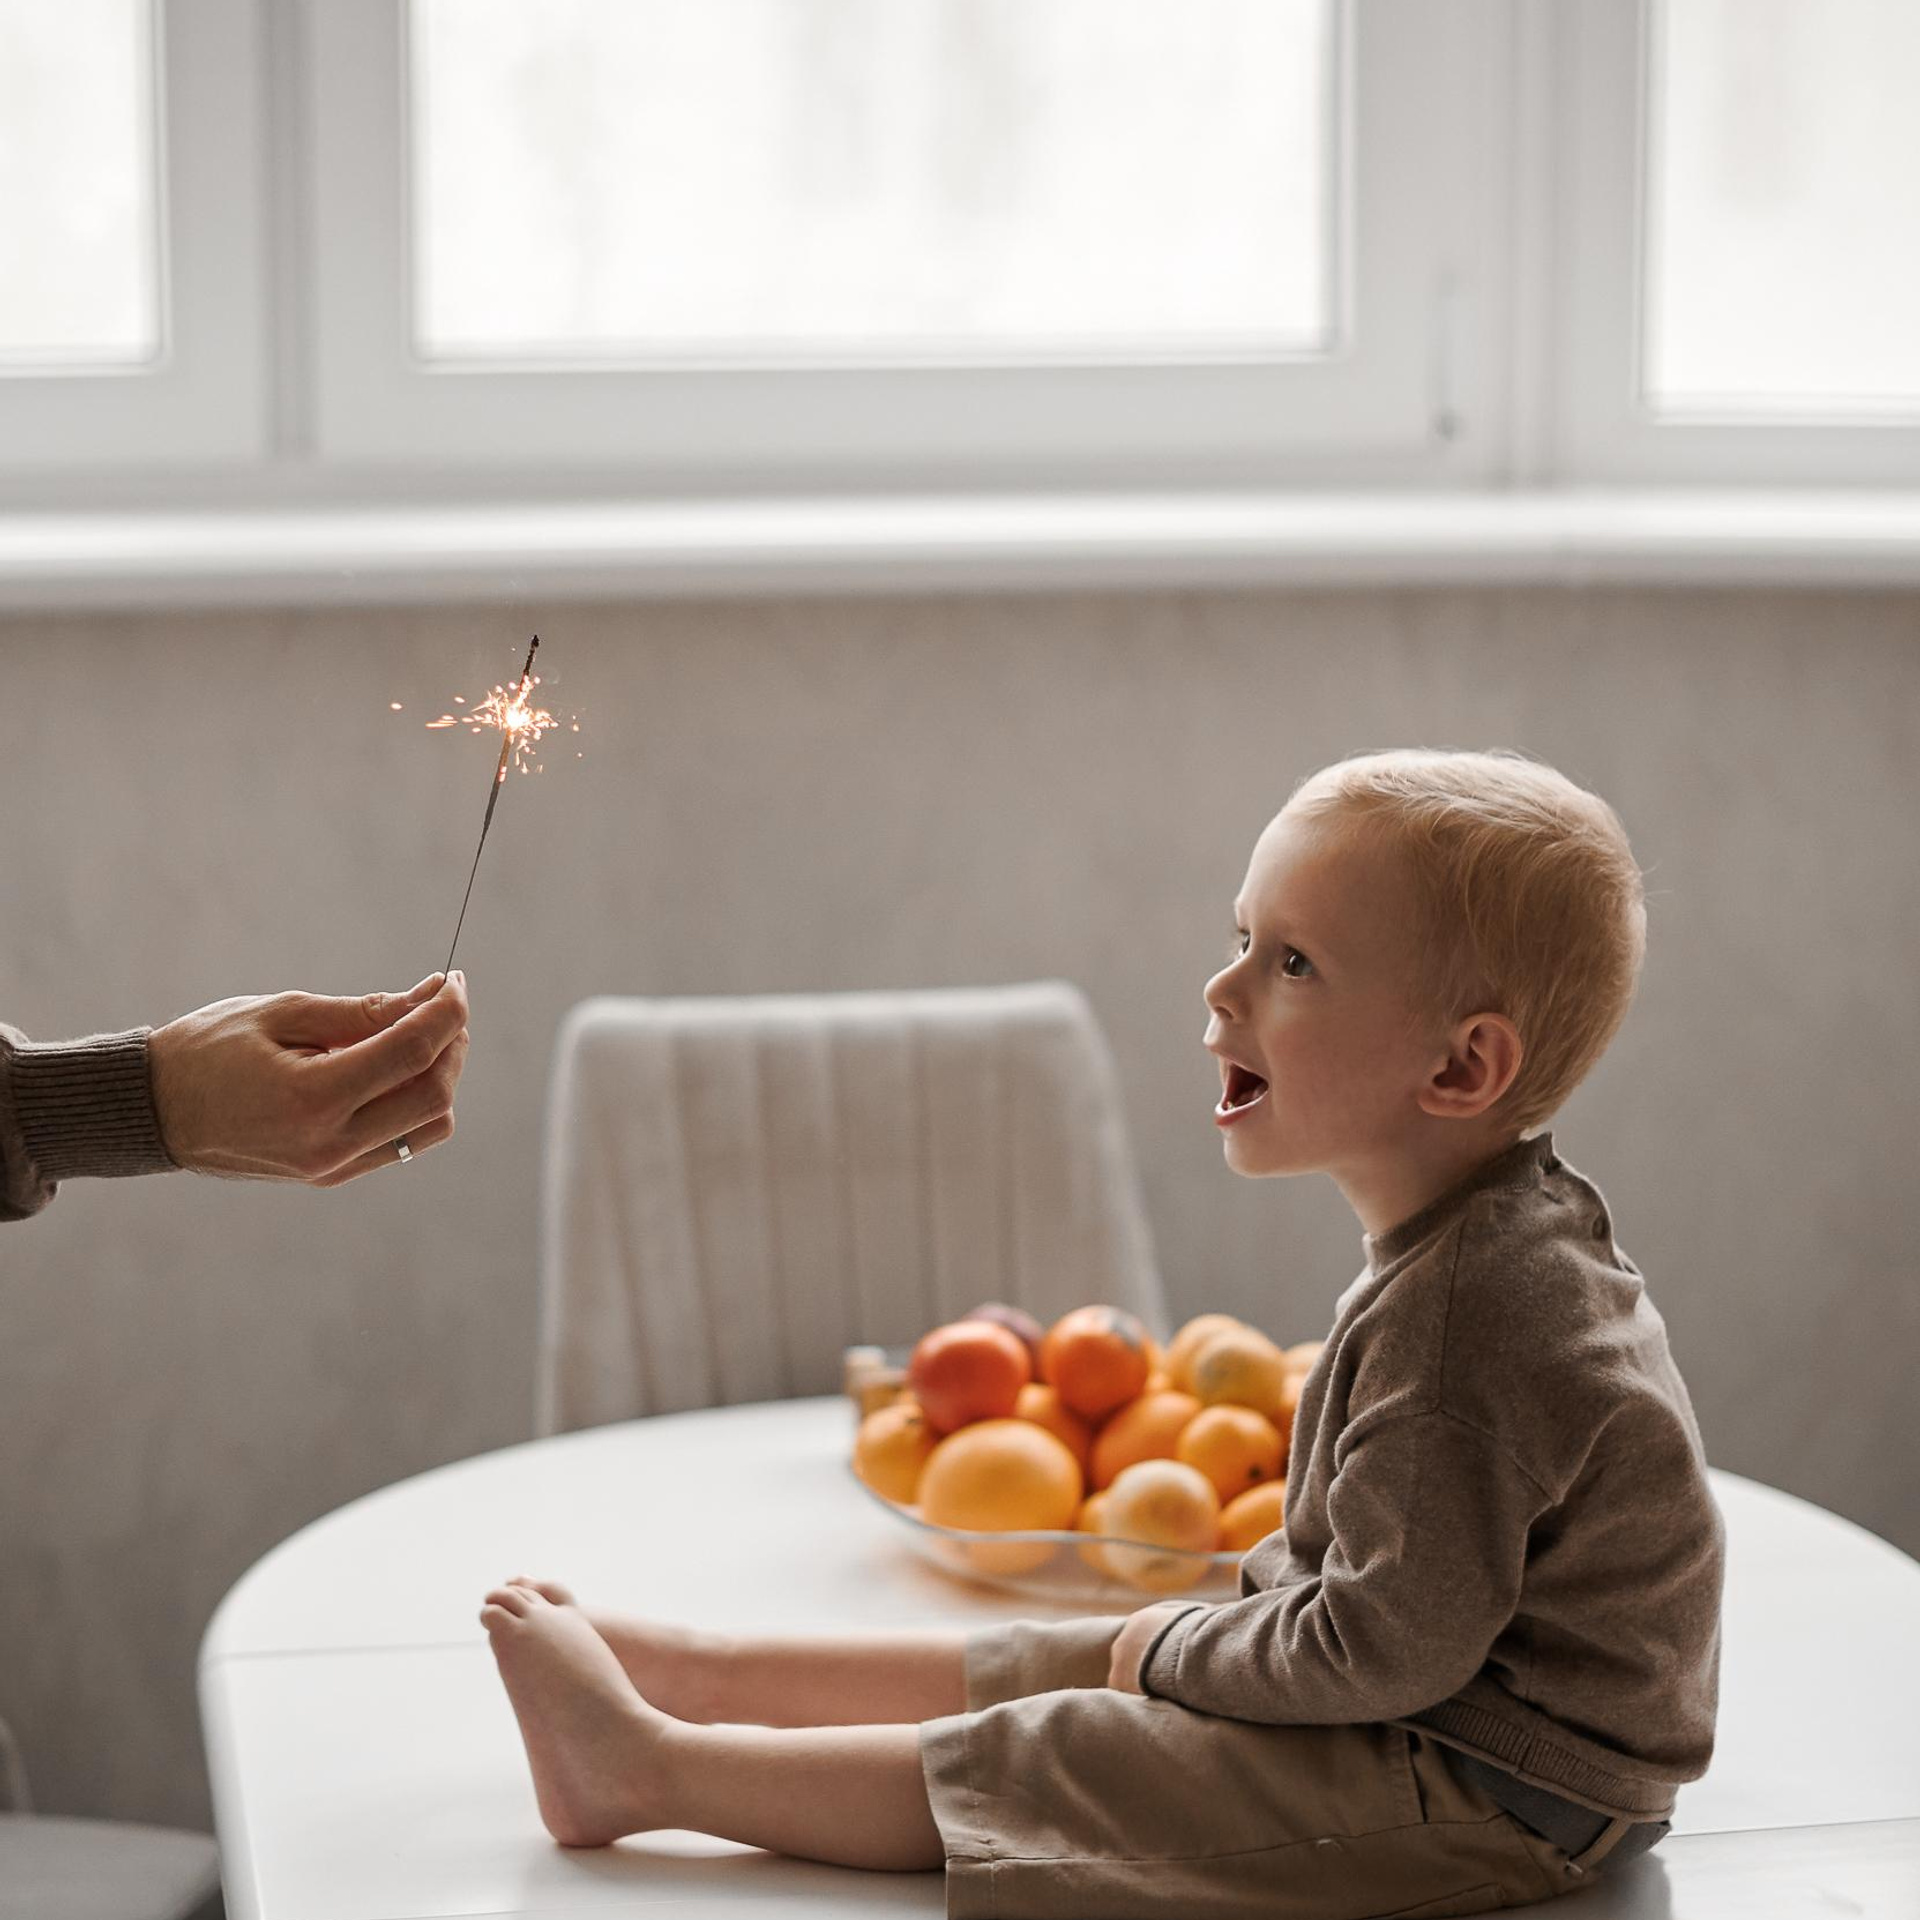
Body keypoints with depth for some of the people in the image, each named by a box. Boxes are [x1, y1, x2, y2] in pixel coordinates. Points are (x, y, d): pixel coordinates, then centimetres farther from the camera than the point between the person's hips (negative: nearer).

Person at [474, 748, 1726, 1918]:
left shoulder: (1465, 1317, -29)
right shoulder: (1501, 1238, 4)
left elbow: (1387, 1647, -26)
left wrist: (1179, 1653, -11)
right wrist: (1225, 1627, 8)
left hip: (1506, 1796, -9)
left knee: (1031, 1766, -7)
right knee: (1047, 1664, 12)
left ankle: (649, 1768, 3)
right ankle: (697, 1671, 22)